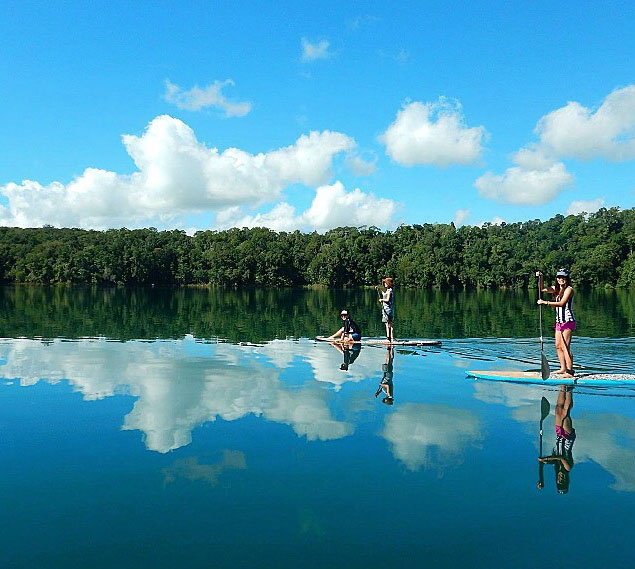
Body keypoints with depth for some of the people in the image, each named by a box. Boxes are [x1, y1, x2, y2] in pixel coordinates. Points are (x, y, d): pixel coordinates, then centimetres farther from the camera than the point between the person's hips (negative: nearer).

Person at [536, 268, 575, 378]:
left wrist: (545, 302, -24)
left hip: (568, 321, -8)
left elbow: (562, 303, -21)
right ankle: (563, 368, 20)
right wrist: (540, 278, 1)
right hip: (559, 321, 8)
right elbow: (542, 289, 17)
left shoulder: (569, 289, -10)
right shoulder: (556, 289, 13)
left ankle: (570, 371, -7)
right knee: (558, 346, 10)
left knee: (565, 347, -10)